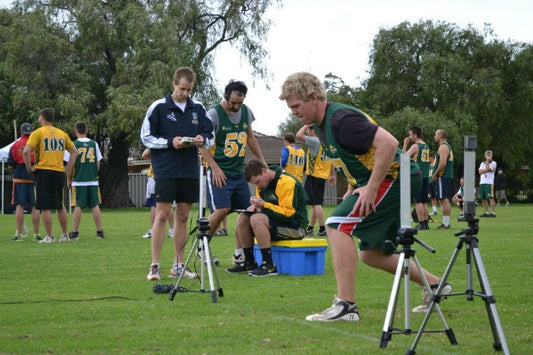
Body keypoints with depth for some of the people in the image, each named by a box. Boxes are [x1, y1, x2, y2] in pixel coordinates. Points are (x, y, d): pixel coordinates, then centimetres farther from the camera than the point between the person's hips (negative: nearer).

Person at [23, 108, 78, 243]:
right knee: (60, 206, 15)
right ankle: (65, 235, 17)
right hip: (59, 172, 5)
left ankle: (49, 237, -3)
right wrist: (68, 169, 15)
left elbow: (26, 151, -16)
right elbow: (74, 152, 14)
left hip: (43, 172, -5)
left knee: (45, 207, -1)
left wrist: (29, 168, -5)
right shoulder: (62, 134, 11)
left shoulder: (38, 133, -4)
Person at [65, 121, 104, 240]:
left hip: (78, 181, -2)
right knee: (95, 206, 6)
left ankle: (75, 232, 3)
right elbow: (98, 162, 9)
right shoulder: (93, 144, 5)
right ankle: (100, 232, 6)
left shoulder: (74, 145, -4)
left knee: (78, 206, 1)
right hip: (93, 181, 2)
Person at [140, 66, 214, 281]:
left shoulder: (198, 109, 9)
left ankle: (178, 265, 14)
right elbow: (146, 137, -3)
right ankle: (155, 266, -4)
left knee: (183, 216, 8)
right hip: (165, 171, -4)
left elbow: (210, 135, 15)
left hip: (190, 171, 4)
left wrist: (202, 139, -8)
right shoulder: (158, 107, -3)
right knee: (162, 215, -7)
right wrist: (170, 142, -16)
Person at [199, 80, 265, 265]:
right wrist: (215, 168, -19)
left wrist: (262, 160, 19)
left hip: (239, 171, 6)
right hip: (219, 172, -6)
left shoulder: (246, 111, 8)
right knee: (222, 209, -20)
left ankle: (239, 253, 13)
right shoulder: (214, 114, -10)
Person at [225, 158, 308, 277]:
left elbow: (288, 214, -25)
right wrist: (255, 206, -4)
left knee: (257, 219, -31)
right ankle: (249, 262, -2)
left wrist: (264, 206, -29)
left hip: (294, 227, -9)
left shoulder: (286, 182, -19)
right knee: (242, 218, -6)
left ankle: (269, 266, -30)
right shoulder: (264, 182, 10)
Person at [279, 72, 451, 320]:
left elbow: (388, 143, -29)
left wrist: (370, 188, -28)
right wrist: (354, 189, 16)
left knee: (337, 225, -20)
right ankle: (434, 286, 27)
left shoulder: (341, 119, -21)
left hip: (394, 177, -11)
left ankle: (345, 304, -23)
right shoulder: (320, 124, 10)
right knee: (370, 253, 15)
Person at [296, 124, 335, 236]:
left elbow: (299, 135, -24)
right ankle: (310, 228, 20)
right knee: (315, 203, 14)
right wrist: (332, 175, 23)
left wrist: (305, 125, -9)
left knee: (316, 203, -6)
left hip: (314, 175, -9)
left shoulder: (315, 141, -16)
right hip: (323, 176, 9)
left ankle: (323, 229, -9)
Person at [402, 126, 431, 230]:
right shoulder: (426, 146, 15)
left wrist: (405, 145, -4)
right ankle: (426, 222, 13)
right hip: (425, 176, 8)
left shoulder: (415, 146, -10)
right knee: (424, 201, 12)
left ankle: (421, 223, -8)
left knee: (418, 201, -6)